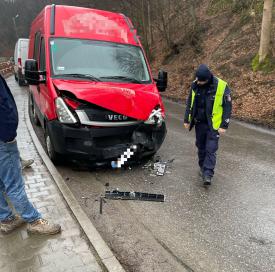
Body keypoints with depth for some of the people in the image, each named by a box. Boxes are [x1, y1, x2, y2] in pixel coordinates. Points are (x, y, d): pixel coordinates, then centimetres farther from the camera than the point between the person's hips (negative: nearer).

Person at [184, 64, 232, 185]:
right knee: (201, 147, 15)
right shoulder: (195, 85, -2)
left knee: (210, 149, -5)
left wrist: (224, 125, -11)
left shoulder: (222, 87, -15)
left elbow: (228, 107, -9)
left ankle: (208, 174, 0)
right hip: (199, 123, 4)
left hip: (213, 125, -4)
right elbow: (189, 103, 9)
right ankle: (202, 167, 31)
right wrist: (187, 120, 9)